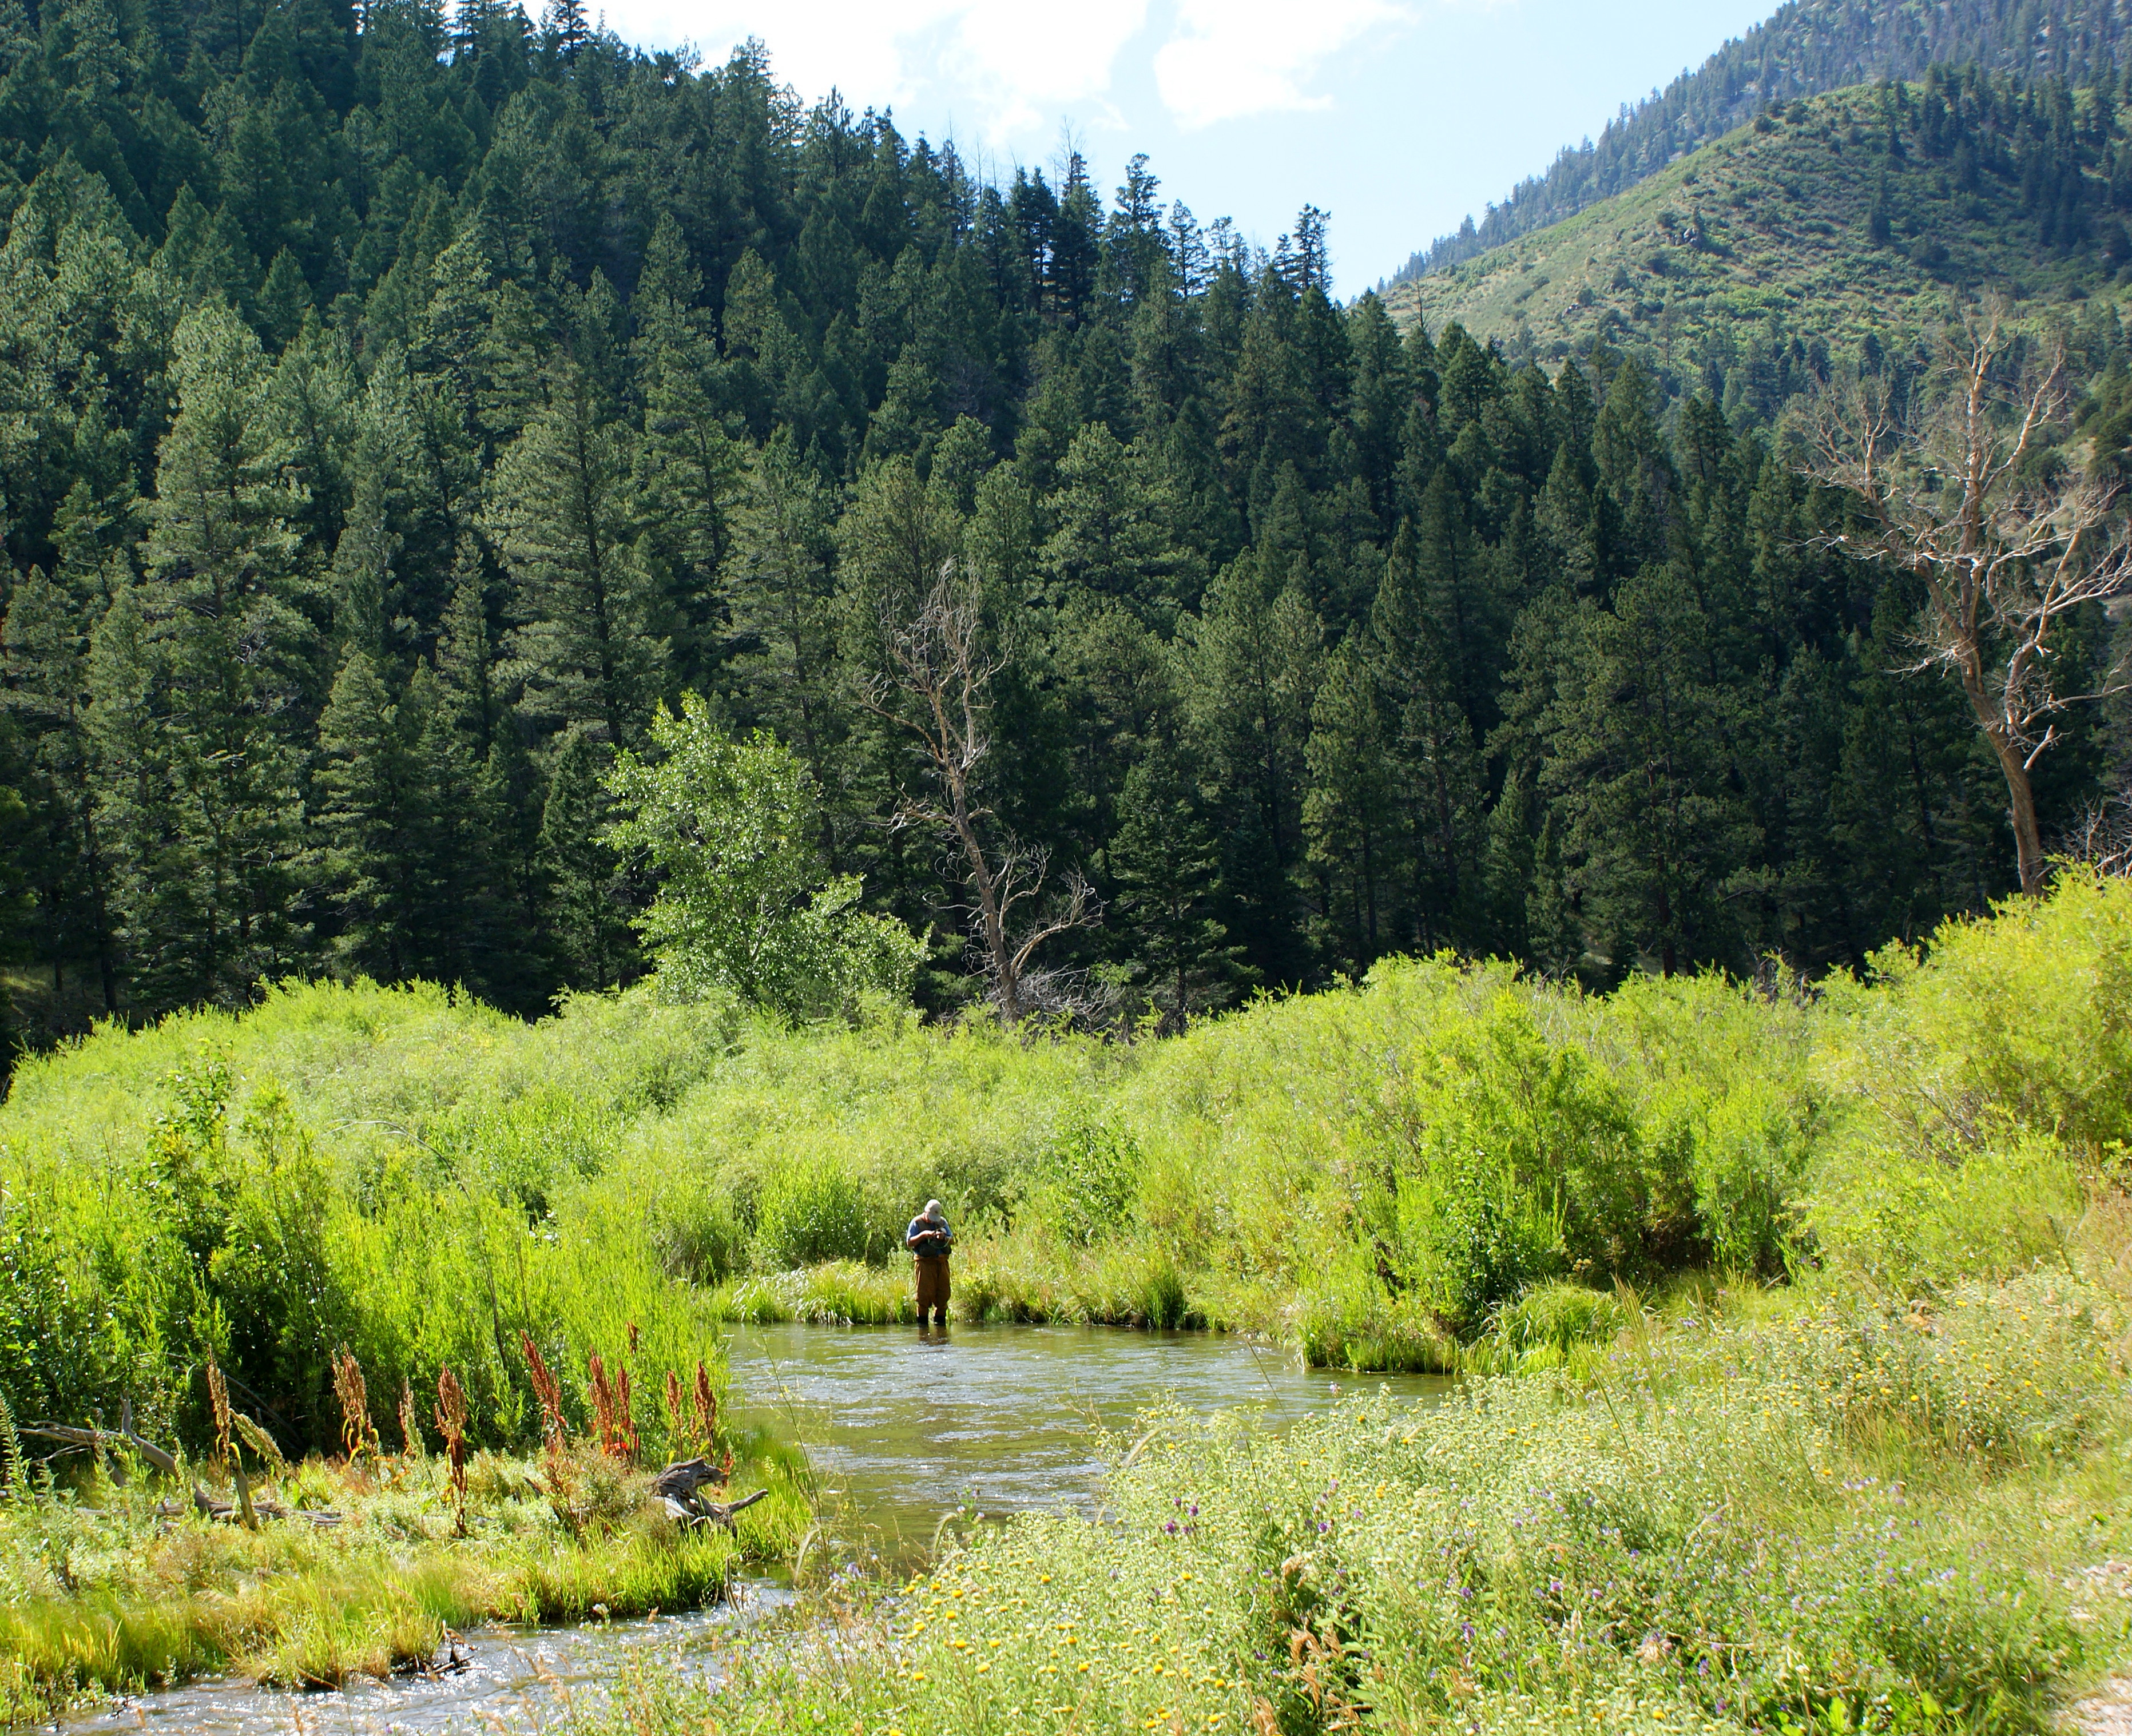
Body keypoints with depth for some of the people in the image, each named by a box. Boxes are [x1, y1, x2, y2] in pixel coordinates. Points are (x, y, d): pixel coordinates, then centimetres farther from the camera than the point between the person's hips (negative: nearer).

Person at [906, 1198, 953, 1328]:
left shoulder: (942, 1221, 15)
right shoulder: (917, 1223, 3)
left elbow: (952, 1241, 14)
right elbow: (909, 1243, -3)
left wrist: (944, 1238, -7)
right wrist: (923, 1235, -15)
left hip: (942, 1262, 4)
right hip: (925, 1263, -4)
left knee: (943, 1292, 3)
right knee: (925, 1293, -8)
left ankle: (940, 1320, 12)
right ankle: (922, 1321, -2)